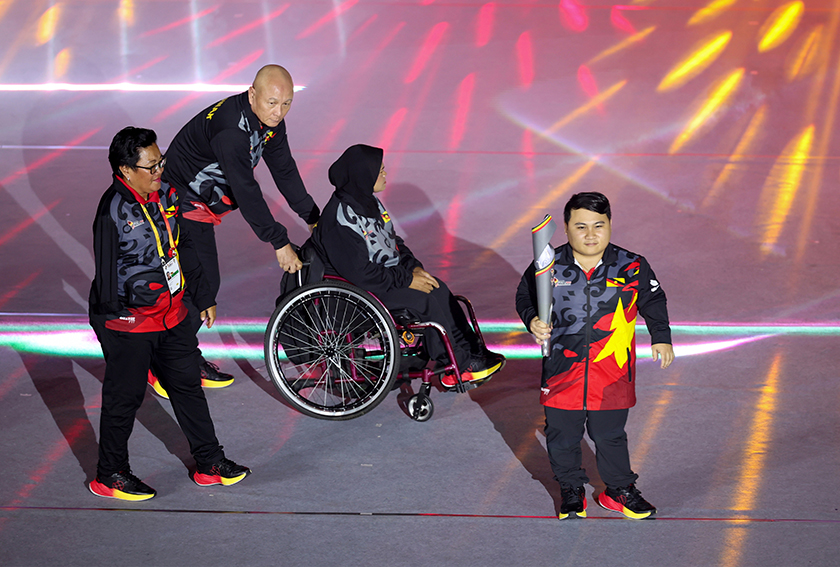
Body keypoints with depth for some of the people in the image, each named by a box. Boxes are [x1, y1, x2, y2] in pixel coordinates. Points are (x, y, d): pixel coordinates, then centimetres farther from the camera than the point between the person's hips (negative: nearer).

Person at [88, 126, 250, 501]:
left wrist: (203, 297, 19)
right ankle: (110, 476, 19)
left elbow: (182, 248, 15)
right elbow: (106, 271, -18)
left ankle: (209, 462, 28)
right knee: (124, 397, 4)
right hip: (129, 320, -8)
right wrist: (115, 319, -16)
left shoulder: (165, 196, 3)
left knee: (188, 385, 16)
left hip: (170, 313, 8)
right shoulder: (115, 210, -21)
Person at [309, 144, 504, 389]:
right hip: (356, 290, -9)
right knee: (424, 298, -20)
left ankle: (474, 353, -5)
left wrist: (414, 267, 0)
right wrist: (406, 279, -20)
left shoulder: (367, 201, 6)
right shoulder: (341, 219, -25)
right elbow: (359, 273, -26)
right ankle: (462, 364, -7)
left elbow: (393, 241, 17)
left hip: (384, 275, 9)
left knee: (438, 288, -7)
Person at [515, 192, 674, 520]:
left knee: (610, 435, 12)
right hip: (562, 371, 0)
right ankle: (571, 490, 32)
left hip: (612, 373, 0)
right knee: (562, 436, 11)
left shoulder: (632, 267, -6)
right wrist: (532, 321, -12)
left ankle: (619, 490, 33)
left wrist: (661, 338, 7)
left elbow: (653, 301, 10)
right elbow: (525, 296, 7)